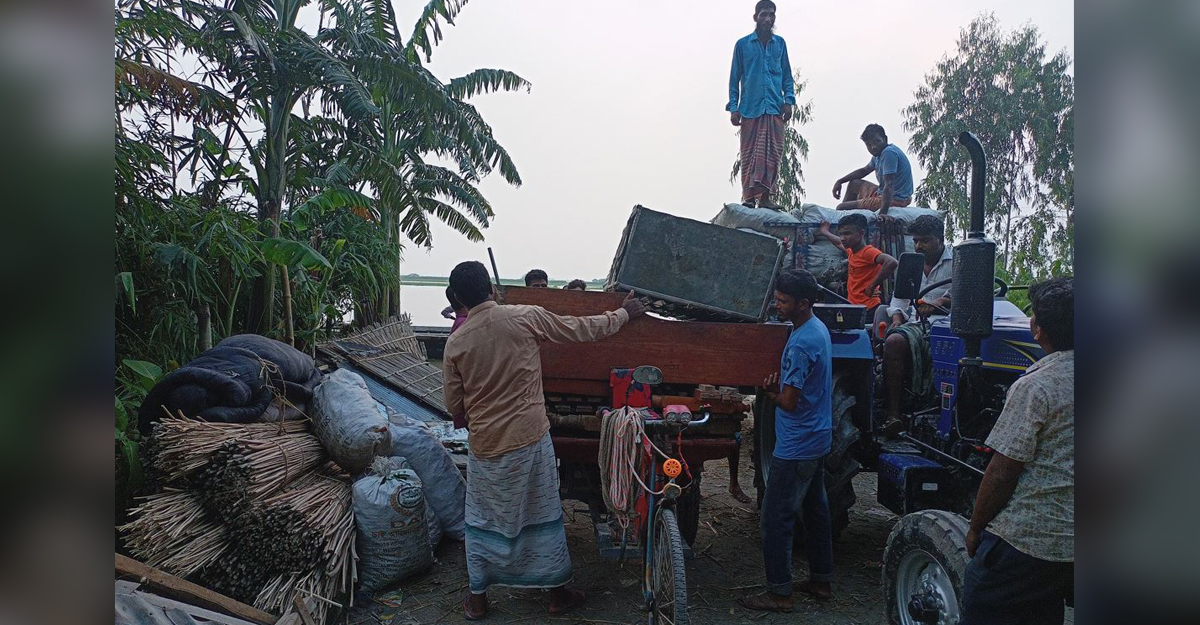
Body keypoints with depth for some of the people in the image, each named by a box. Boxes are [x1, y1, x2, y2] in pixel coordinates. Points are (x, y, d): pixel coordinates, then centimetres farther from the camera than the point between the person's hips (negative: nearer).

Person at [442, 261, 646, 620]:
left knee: (483, 522, 17)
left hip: (484, 446, 1)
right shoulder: (527, 318, -10)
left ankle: (477, 599, 27)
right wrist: (624, 313, 15)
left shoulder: (455, 343, -4)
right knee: (544, 516, 14)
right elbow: (583, 330, -1)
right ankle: (558, 593, 26)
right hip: (529, 441, -1)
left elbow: (454, 405, 4)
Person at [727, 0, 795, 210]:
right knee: (750, 153, -2)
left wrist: (788, 100, 2)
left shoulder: (780, 43, 15)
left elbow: (787, 75, 17)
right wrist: (733, 108, -1)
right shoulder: (743, 44, 8)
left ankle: (765, 197, -5)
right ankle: (748, 197, -1)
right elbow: (734, 78, 7)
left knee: (773, 153, -6)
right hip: (750, 108, -2)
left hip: (775, 108, 2)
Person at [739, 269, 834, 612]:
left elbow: (789, 402, -22)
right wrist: (779, 383, -2)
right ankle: (821, 580, 30)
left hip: (796, 447, -10)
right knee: (816, 508, 18)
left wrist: (772, 392, -1)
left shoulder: (801, 343, -25)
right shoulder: (818, 328, 7)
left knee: (776, 519, -2)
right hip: (817, 440, 10)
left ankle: (779, 592, 7)